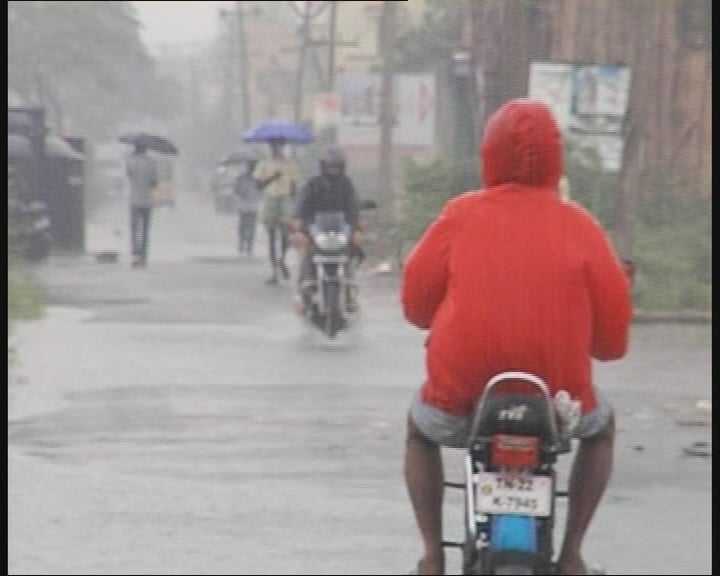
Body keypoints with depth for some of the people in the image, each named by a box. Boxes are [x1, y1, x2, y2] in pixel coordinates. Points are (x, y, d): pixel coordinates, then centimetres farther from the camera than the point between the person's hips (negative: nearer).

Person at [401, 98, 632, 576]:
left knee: (420, 430, 34)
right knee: (601, 426, 33)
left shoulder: (460, 216, -2)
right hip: (557, 390, 0)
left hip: (462, 388, 0)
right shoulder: (578, 225, -3)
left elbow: (415, 302, 5)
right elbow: (613, 317, -3)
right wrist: (601, 347, 20)